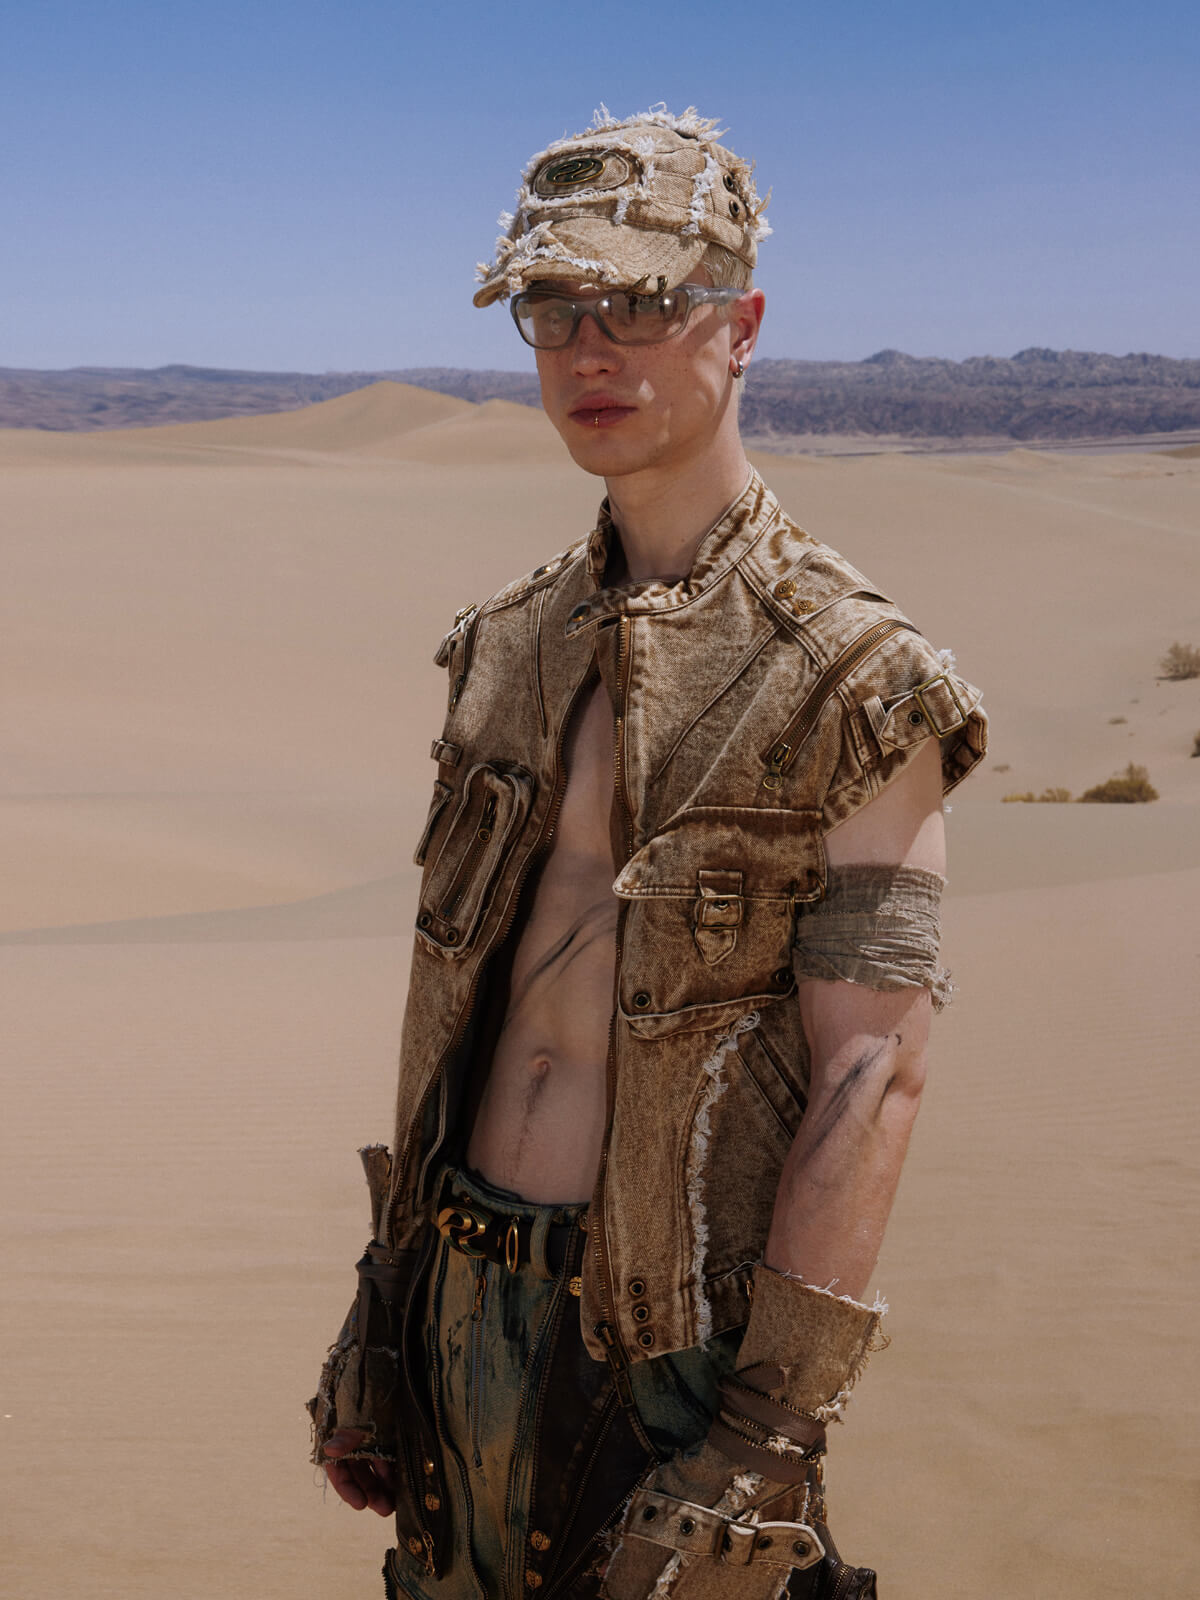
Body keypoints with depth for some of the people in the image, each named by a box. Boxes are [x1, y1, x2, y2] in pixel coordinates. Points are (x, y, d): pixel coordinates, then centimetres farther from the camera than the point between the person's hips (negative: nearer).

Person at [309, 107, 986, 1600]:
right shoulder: (508, 643, 6)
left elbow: (872, 1078, -15)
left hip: (668, 1336, -6)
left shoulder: (855, 680, -13)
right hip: (465, 1298, 6)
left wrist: (766, 1431, -18)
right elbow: (457, 985, 12)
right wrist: (384, 1289, 12)